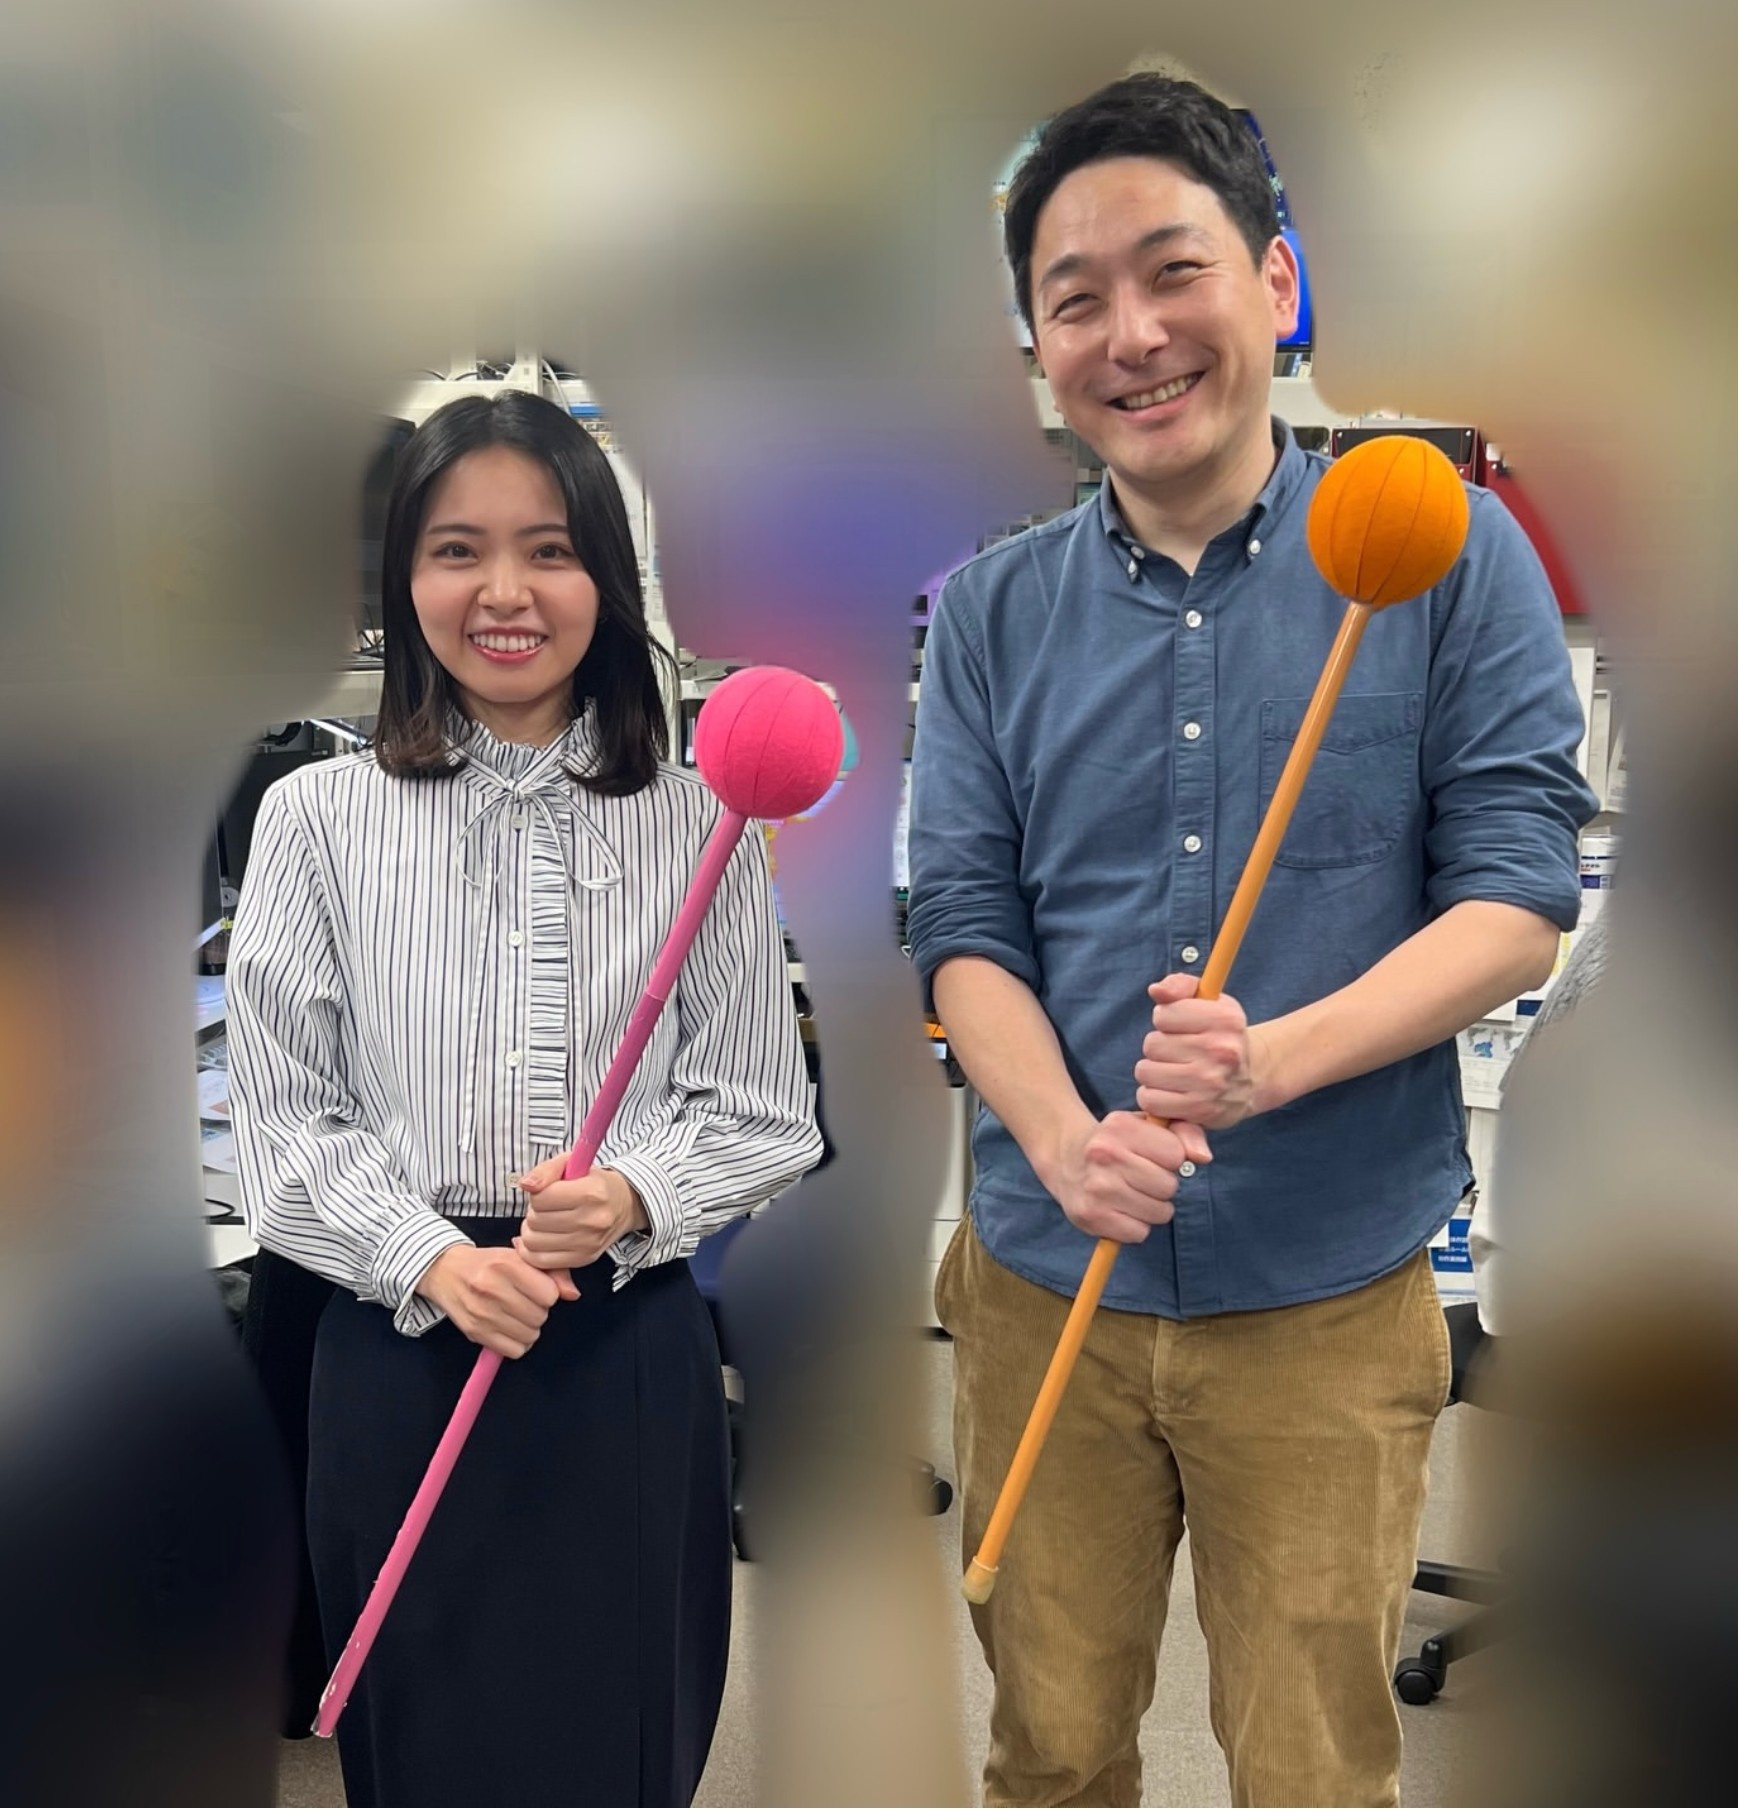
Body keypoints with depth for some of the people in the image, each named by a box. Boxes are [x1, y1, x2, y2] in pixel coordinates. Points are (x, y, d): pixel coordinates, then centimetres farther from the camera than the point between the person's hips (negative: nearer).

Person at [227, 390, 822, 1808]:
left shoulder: (694, 824, 0)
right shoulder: (319, 817, 0)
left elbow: (761, 1112, 2)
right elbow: (285, 1124, -1)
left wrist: (635, 1198, -17)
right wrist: (430, 1261, -16)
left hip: (632, 1357, 0)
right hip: (401, 1348, 0)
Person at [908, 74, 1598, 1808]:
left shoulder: (1440, 550, -4)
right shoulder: (991, 611, 2)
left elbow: (1519, 899, -7)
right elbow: (965, 929, -1)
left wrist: (1277, 1057, -24)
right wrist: (1069, 1146, -20)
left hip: (1327, 1299, -2)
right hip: (1043, 1284, 2)